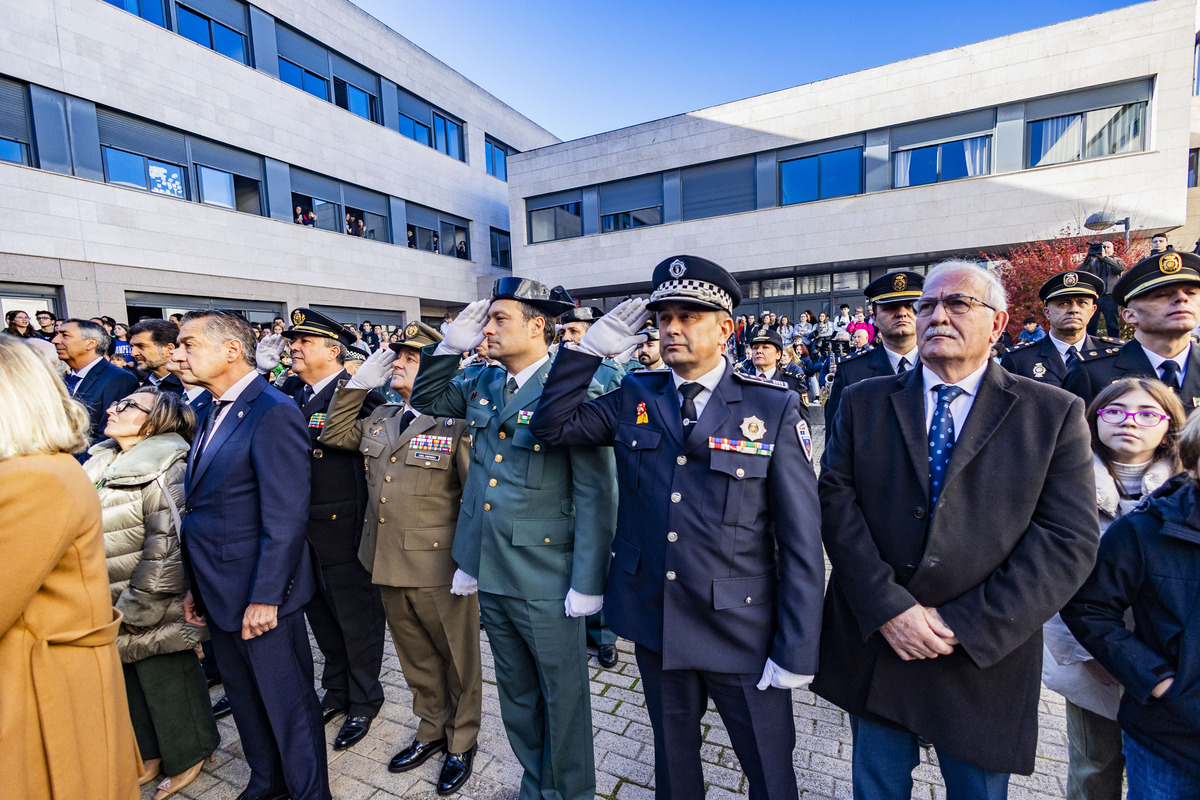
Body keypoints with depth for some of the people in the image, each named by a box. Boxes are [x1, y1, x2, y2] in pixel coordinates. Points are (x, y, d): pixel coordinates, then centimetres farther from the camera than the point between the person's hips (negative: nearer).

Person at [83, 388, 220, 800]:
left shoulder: (163, 468, -20)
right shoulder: (101, 463, 7)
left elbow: (166, 545, -22)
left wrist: (138, 607, -18)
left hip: (153, 610, -8)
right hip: (112, 605, 8)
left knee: (166, 679, 8)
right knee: (130, 680, 21)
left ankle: (187, 756, 29)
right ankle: (150, 753, 41)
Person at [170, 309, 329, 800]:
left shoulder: (274, 413, -20)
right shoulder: (210, 413, 9)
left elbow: (286, 517, -22)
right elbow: (202, 509, 13)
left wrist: (265, 597, -20)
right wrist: (196, 588, 13)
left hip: (260, 597, -9)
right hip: (221, 593, 9)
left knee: (289, 703, 10)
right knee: (243, 695, 25)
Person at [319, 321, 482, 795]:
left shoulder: (457, 421, -14)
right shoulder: (380, 418, 9)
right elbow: (333, 435, 15)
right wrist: (360, 382, 4)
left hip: (440, 569, -6)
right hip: (389, 564, 7)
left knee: (457, 660, 14)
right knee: (416, 659, 24)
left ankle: (461, 743, 37)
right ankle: (431, 730, 46)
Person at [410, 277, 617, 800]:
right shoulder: (483, 385, 4)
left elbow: (596, 494, -18)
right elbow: (426, 399, 19)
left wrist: (587, 582, -16)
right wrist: (452, 344, 2)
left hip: (546, 582, -7)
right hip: (489, 575, 7)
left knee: (563, 697, 15)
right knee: (515, 694, 25)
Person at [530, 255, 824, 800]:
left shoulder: (775, 410, -11)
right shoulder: (633, 398, -1)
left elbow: (801, 539, -10)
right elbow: (551, 425, -2)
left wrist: (796, 653, -10)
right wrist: (593, 346, -10)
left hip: (742, 632, -2)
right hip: (654, 623, 3)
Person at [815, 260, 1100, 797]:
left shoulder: (1055, 414, -2)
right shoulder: (863, 402, 0)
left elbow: (1069, 541, -8)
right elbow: (835, 501, -7)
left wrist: (967, 626, -15)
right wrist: (888, 607, -16)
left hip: (985, 658, 0)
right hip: (873, 642, 1)